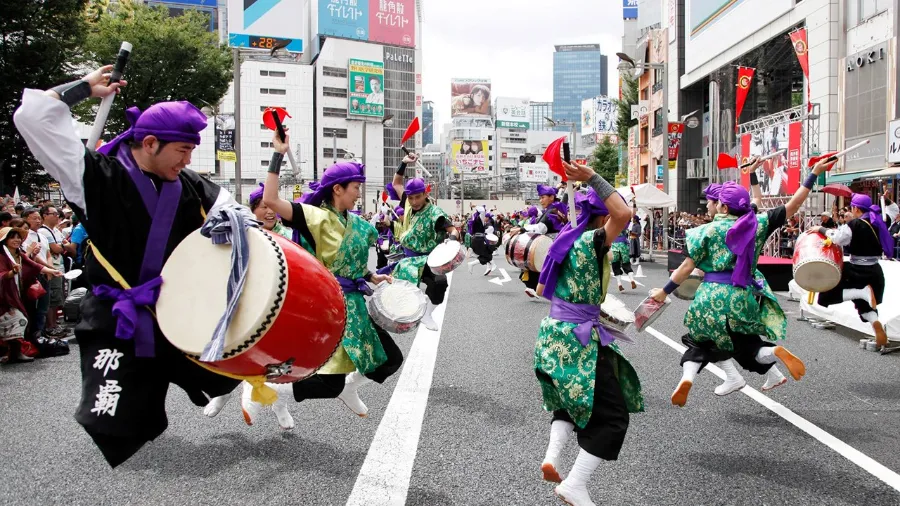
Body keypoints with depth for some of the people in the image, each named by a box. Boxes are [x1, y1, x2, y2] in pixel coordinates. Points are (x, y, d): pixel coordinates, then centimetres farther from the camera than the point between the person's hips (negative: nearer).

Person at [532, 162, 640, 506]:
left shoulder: (568, 238, 9)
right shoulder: (592, 241, -16)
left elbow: (543, 289, 18)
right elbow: (624, 214, -33)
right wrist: (593, 178, -29)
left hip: (553, 333, 9)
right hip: (578, 338, -8)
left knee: (573, 400, 27)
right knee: (612, 415, 3)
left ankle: (552, 455, 8)